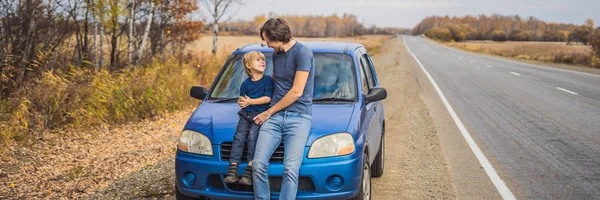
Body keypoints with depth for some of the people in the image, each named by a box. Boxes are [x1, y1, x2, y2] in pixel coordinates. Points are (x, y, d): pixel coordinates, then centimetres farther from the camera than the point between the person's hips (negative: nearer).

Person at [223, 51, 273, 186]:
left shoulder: (268, 80, 2)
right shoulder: (246, 83, 14)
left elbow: (268, 98, -7)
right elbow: (241, 99, 16)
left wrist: (250, 101, -10)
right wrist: (241, 101, -8)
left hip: (260, 114, -4)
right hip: (245, 114, 4)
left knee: (252, 136, -22)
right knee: (239, 137, -12)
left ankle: (249, 172, -23)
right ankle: (232, 171, -17)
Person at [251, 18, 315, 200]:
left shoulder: (302, 53, -8)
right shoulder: (276, 54, 16)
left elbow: (296, 92, -11)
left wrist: (270, 112, -2)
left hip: (298, 116, -6)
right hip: (274, 117, 6)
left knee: (291, 169, -18)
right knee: (258, 165, -11)